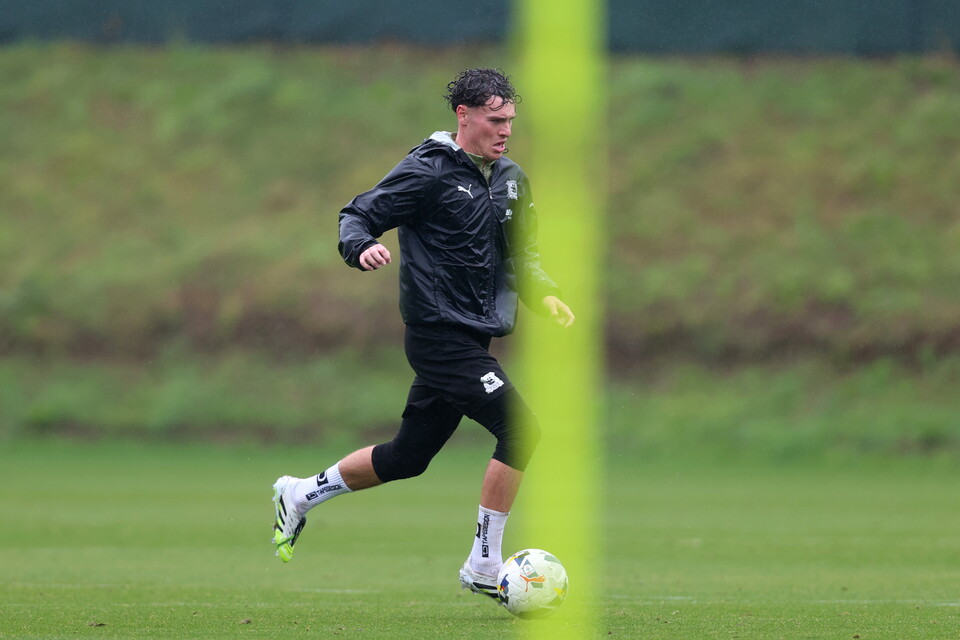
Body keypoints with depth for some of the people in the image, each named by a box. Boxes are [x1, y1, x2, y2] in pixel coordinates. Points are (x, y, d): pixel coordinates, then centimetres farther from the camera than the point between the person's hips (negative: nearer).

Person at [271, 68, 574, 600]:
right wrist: (362, 247, -31)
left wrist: (544, 295, 1)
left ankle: (301, 495, 37)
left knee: (408, 457, 17)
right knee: (519, 427, -19)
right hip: (438, 333, -9)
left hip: (472, 337, 9)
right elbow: (357, 215, -9)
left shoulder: (511, 180, 11)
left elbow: (521, 256, 20)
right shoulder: (427, 171, -11)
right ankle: (483, 566, -11)